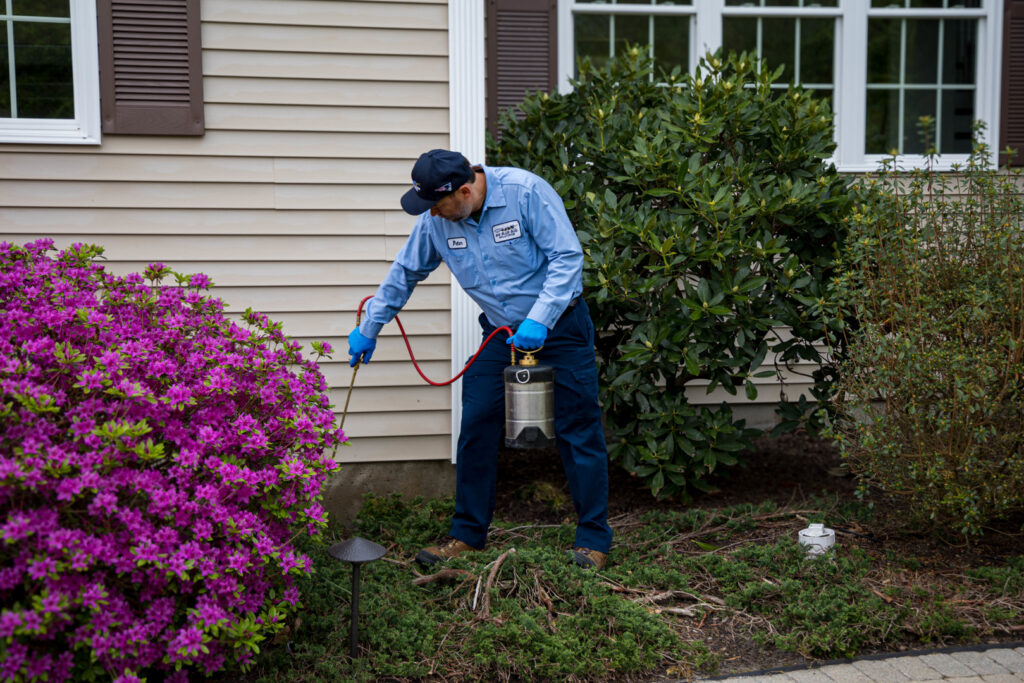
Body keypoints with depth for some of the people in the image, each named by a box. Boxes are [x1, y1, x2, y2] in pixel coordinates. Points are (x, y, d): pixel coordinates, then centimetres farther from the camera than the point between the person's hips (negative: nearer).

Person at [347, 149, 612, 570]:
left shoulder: (525, 192, -22)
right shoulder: (436, 220, -7)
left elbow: (568, 257, -21)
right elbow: (405, 272, 8)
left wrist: (539, 320, -27)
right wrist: (368, 329, 12)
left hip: (558, 326, -4)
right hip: (501, 331, 5)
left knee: (577, 431, -1)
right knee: (476, 428, 1)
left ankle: (593, 540, 10)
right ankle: (467, 534, 16)